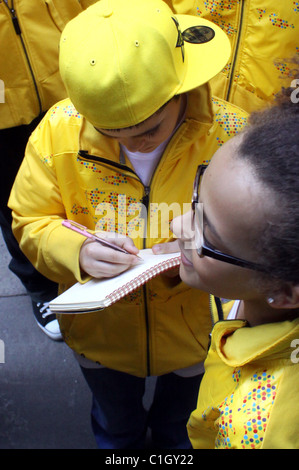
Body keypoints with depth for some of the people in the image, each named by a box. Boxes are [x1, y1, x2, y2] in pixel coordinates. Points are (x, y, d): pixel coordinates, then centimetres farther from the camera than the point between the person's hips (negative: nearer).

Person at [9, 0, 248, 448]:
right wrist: (77, 252, -32)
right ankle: (119, 443, 70)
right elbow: (30, 223, -10)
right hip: (100, 331, 1)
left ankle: (175, 442, 70)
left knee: (180, 425, 34)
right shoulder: (58, 129, -22)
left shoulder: (232, 134, -27)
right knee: (116, 426, 34)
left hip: (195, 330, 0)